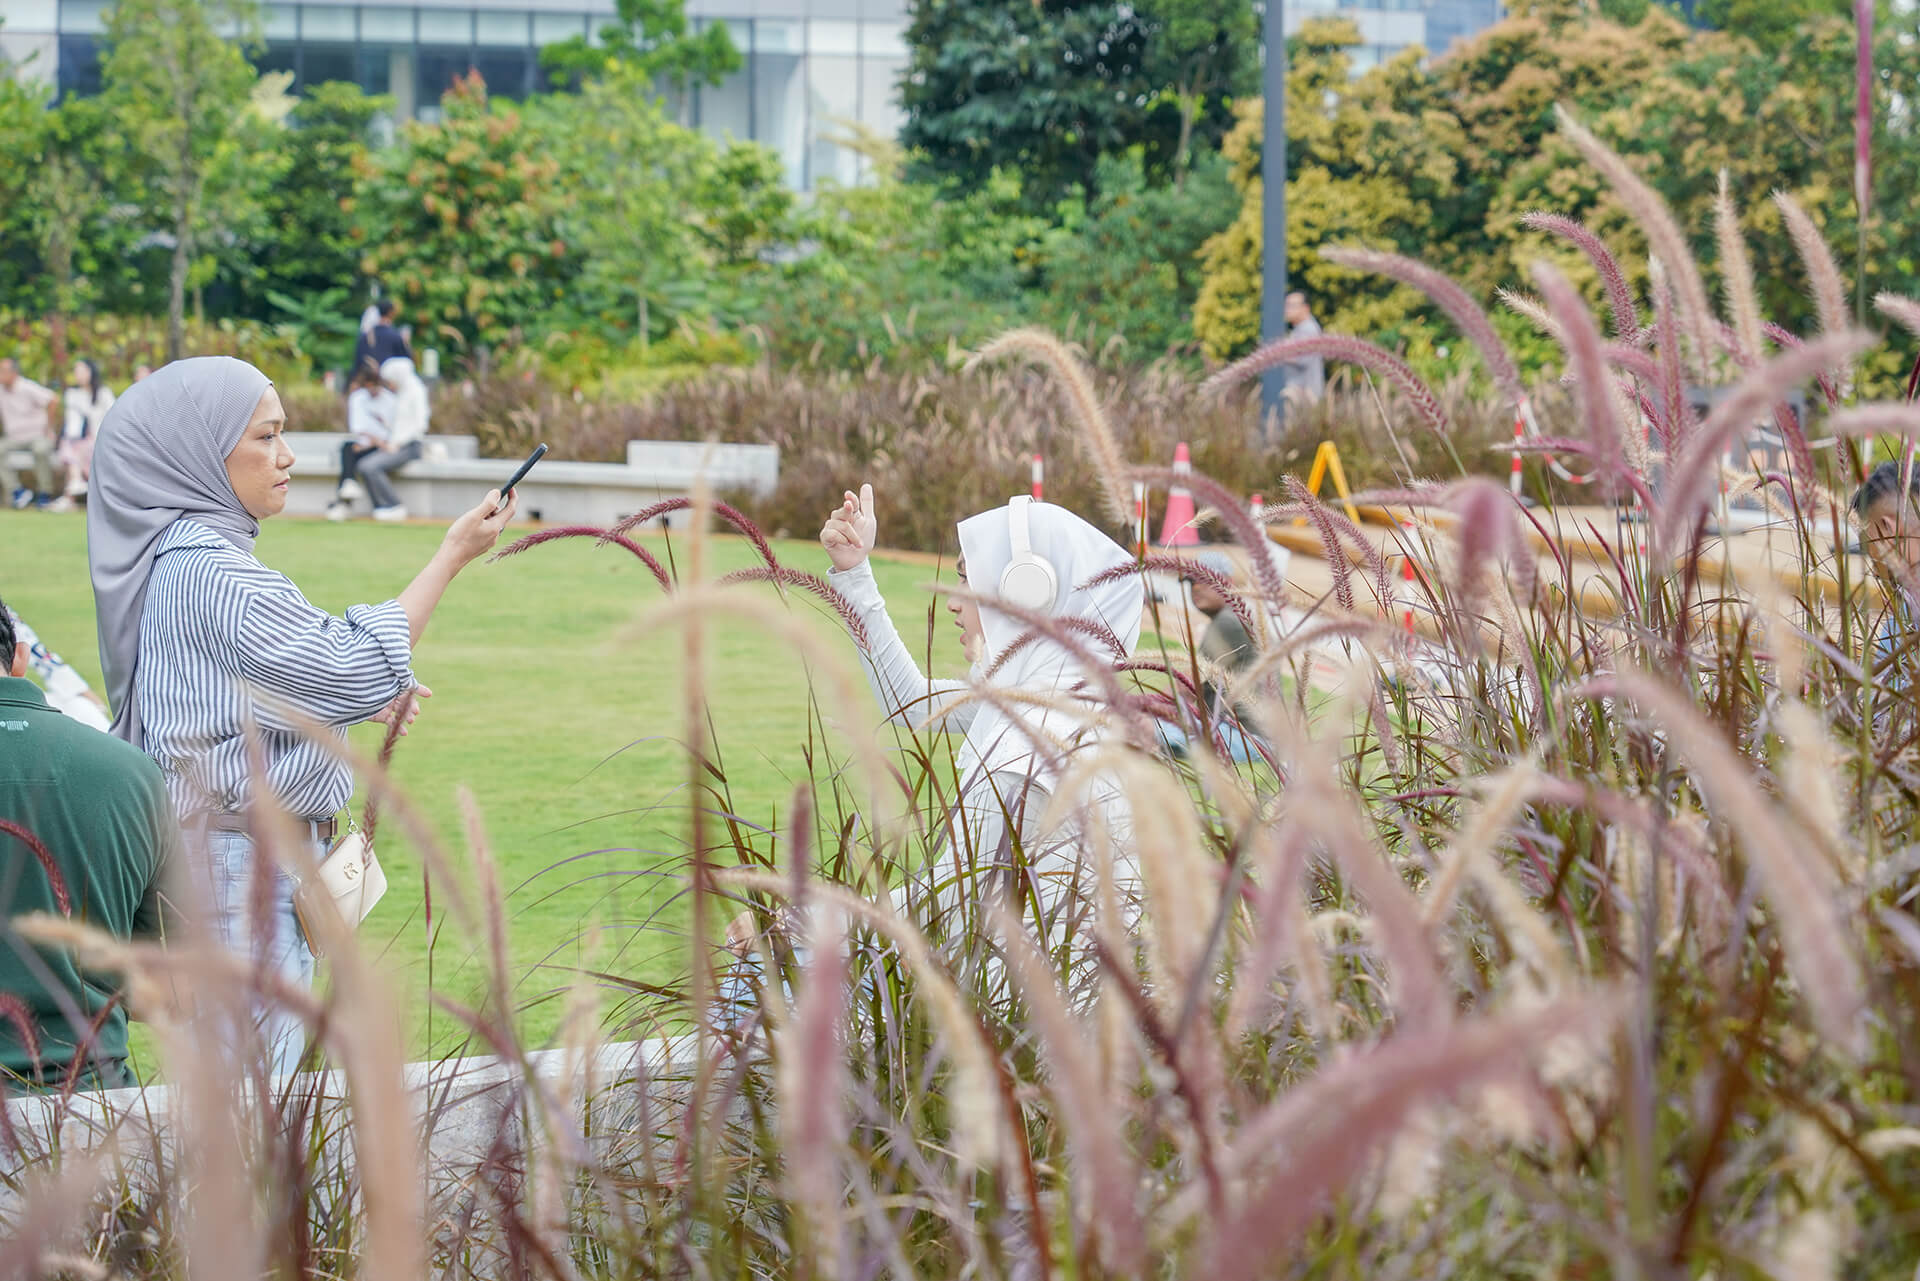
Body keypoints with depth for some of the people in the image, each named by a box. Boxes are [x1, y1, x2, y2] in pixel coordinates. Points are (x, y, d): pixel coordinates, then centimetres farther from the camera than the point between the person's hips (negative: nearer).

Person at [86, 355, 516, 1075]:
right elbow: (353, 665, -19)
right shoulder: (205, 569, -18)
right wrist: (452, 557, -13)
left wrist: (362, 700, 12)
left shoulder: (181, 555, 14)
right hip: (238, 870, -10)